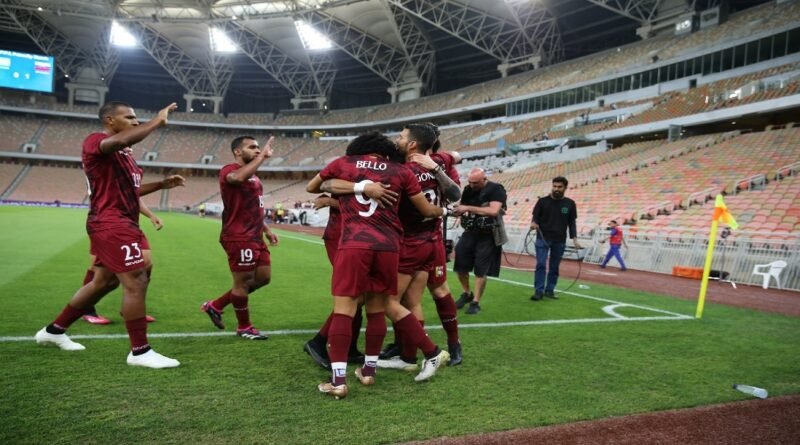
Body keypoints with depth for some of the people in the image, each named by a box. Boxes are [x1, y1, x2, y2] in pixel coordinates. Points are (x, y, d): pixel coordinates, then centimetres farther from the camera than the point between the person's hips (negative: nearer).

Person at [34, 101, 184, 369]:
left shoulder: (123, 153, 20)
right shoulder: (95, 141, -11)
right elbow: (122, 140, -35)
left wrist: (162, 184, 16)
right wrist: (158, 121, -25)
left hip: (122, 224, 11)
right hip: (111, 224, -11)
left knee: (101, 282, 19)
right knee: (136, 281, -12)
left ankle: (54, 330, 34)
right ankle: (140, 351, -5)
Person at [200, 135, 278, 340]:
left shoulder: (253, 176, 20)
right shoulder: (229, 170, -10)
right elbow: (239, 177, -37)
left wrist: (266, 229, 20)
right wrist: (262, 156, -29)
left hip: (255, 237, 10)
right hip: (239, 238, -10)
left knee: (263, 278, 14)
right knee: (243, 282, 2)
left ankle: (216, 306, 26)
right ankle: (244, 327, 20)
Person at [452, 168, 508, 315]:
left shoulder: (496, 189, -12)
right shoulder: (468, 190, 4)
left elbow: (493, 211, -26)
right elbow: (462, 208, 9)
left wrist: (469, 208, -27)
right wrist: (455, 210, -16)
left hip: (488, 235, -5)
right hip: (470, 232, 5)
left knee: (480, 270, -1)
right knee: (459, 264, -1)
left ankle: (476, 303, 11)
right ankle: (467, 293, 23)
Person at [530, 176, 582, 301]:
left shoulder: (570, 204, 5)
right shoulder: (543, 201, 0)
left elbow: (572, 223, 8)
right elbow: (535, 217, 2)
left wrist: (574, 239, -1)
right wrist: (533, 223, -21)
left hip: (560, 241, 2)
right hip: (543, 238, -2)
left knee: (554, 267, 7)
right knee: (541, 264, -9)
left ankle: (549, 290, 16)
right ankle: (539, 291, -7)